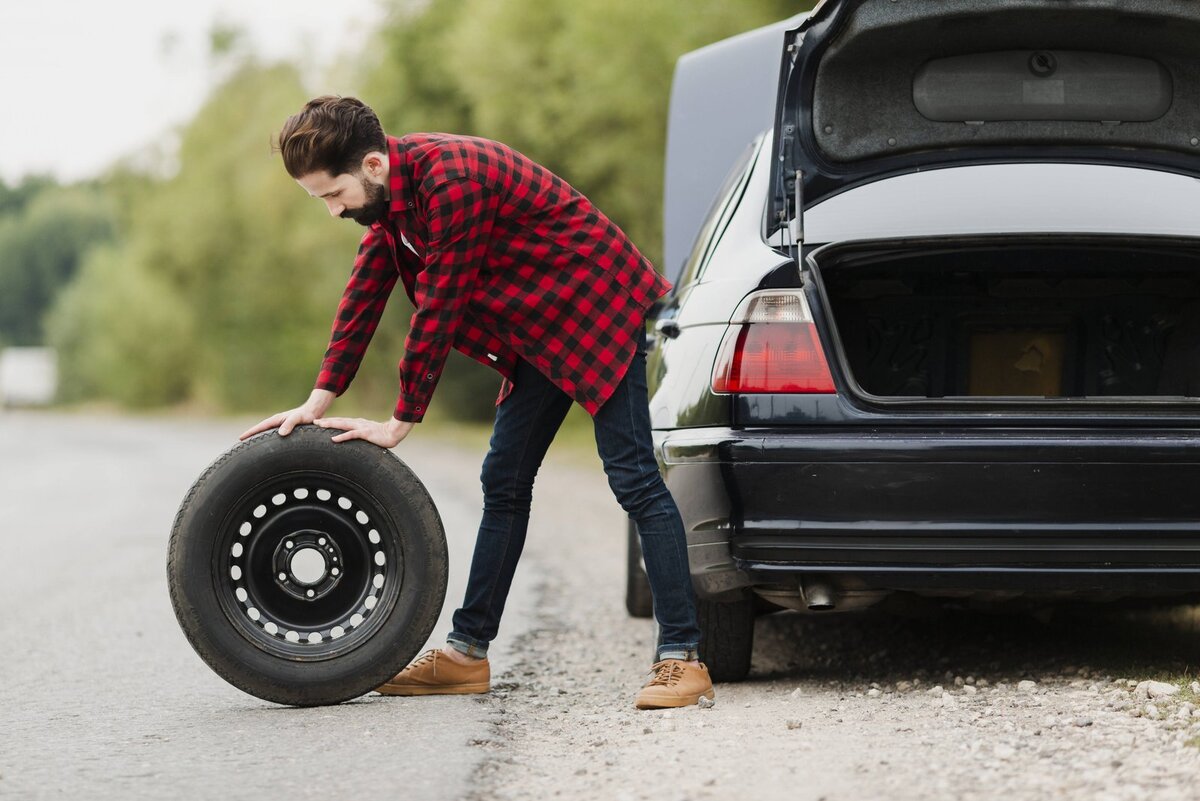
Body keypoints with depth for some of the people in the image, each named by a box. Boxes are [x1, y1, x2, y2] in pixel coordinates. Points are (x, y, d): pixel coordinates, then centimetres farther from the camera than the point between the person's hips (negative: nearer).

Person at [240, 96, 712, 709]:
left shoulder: (452, 180, -30)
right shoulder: (391, 188, -1)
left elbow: (438, 309, -27)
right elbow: (365, 293, 6)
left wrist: (399, 423, -20)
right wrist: (318, 402, 2)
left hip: (598, 308, -10)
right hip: (540, 325, 10)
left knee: (633, 477, -13)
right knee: (503, 482, 10)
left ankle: (682, 658, -14)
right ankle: (468, 652, 16)